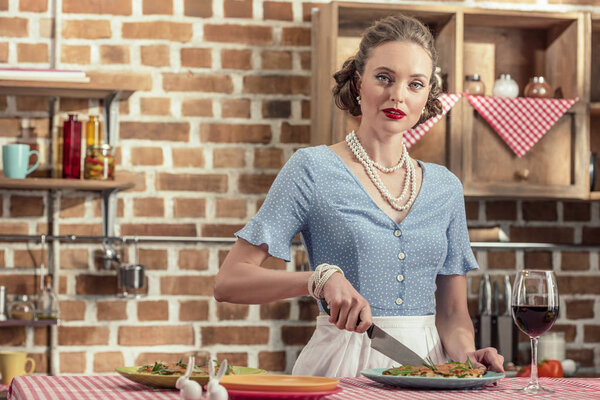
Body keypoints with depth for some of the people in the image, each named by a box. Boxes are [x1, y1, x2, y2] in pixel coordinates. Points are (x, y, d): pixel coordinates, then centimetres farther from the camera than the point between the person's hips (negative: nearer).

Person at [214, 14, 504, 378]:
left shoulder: (446, 187, 10)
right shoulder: (313, 169, -3)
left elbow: (453, 313, 13)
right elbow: (229, 282, -8)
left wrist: (467, 355, -8)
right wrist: (322, 278, -22)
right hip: (344, 365, -3)